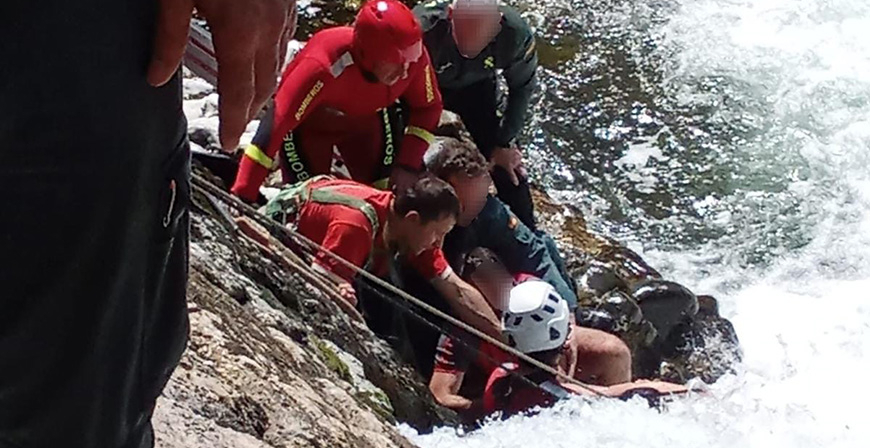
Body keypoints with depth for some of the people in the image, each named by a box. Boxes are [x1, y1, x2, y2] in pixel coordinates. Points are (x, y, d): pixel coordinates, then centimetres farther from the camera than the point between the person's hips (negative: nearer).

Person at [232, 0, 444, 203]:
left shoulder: (414, 56, -31)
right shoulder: (324, 68, -45)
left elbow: (427, 107, -11)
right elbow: (276, 123, -43)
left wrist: (408, 165, -20)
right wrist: (242, 198, -45)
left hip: (365, 118, 4)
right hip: (308, 122, -4)